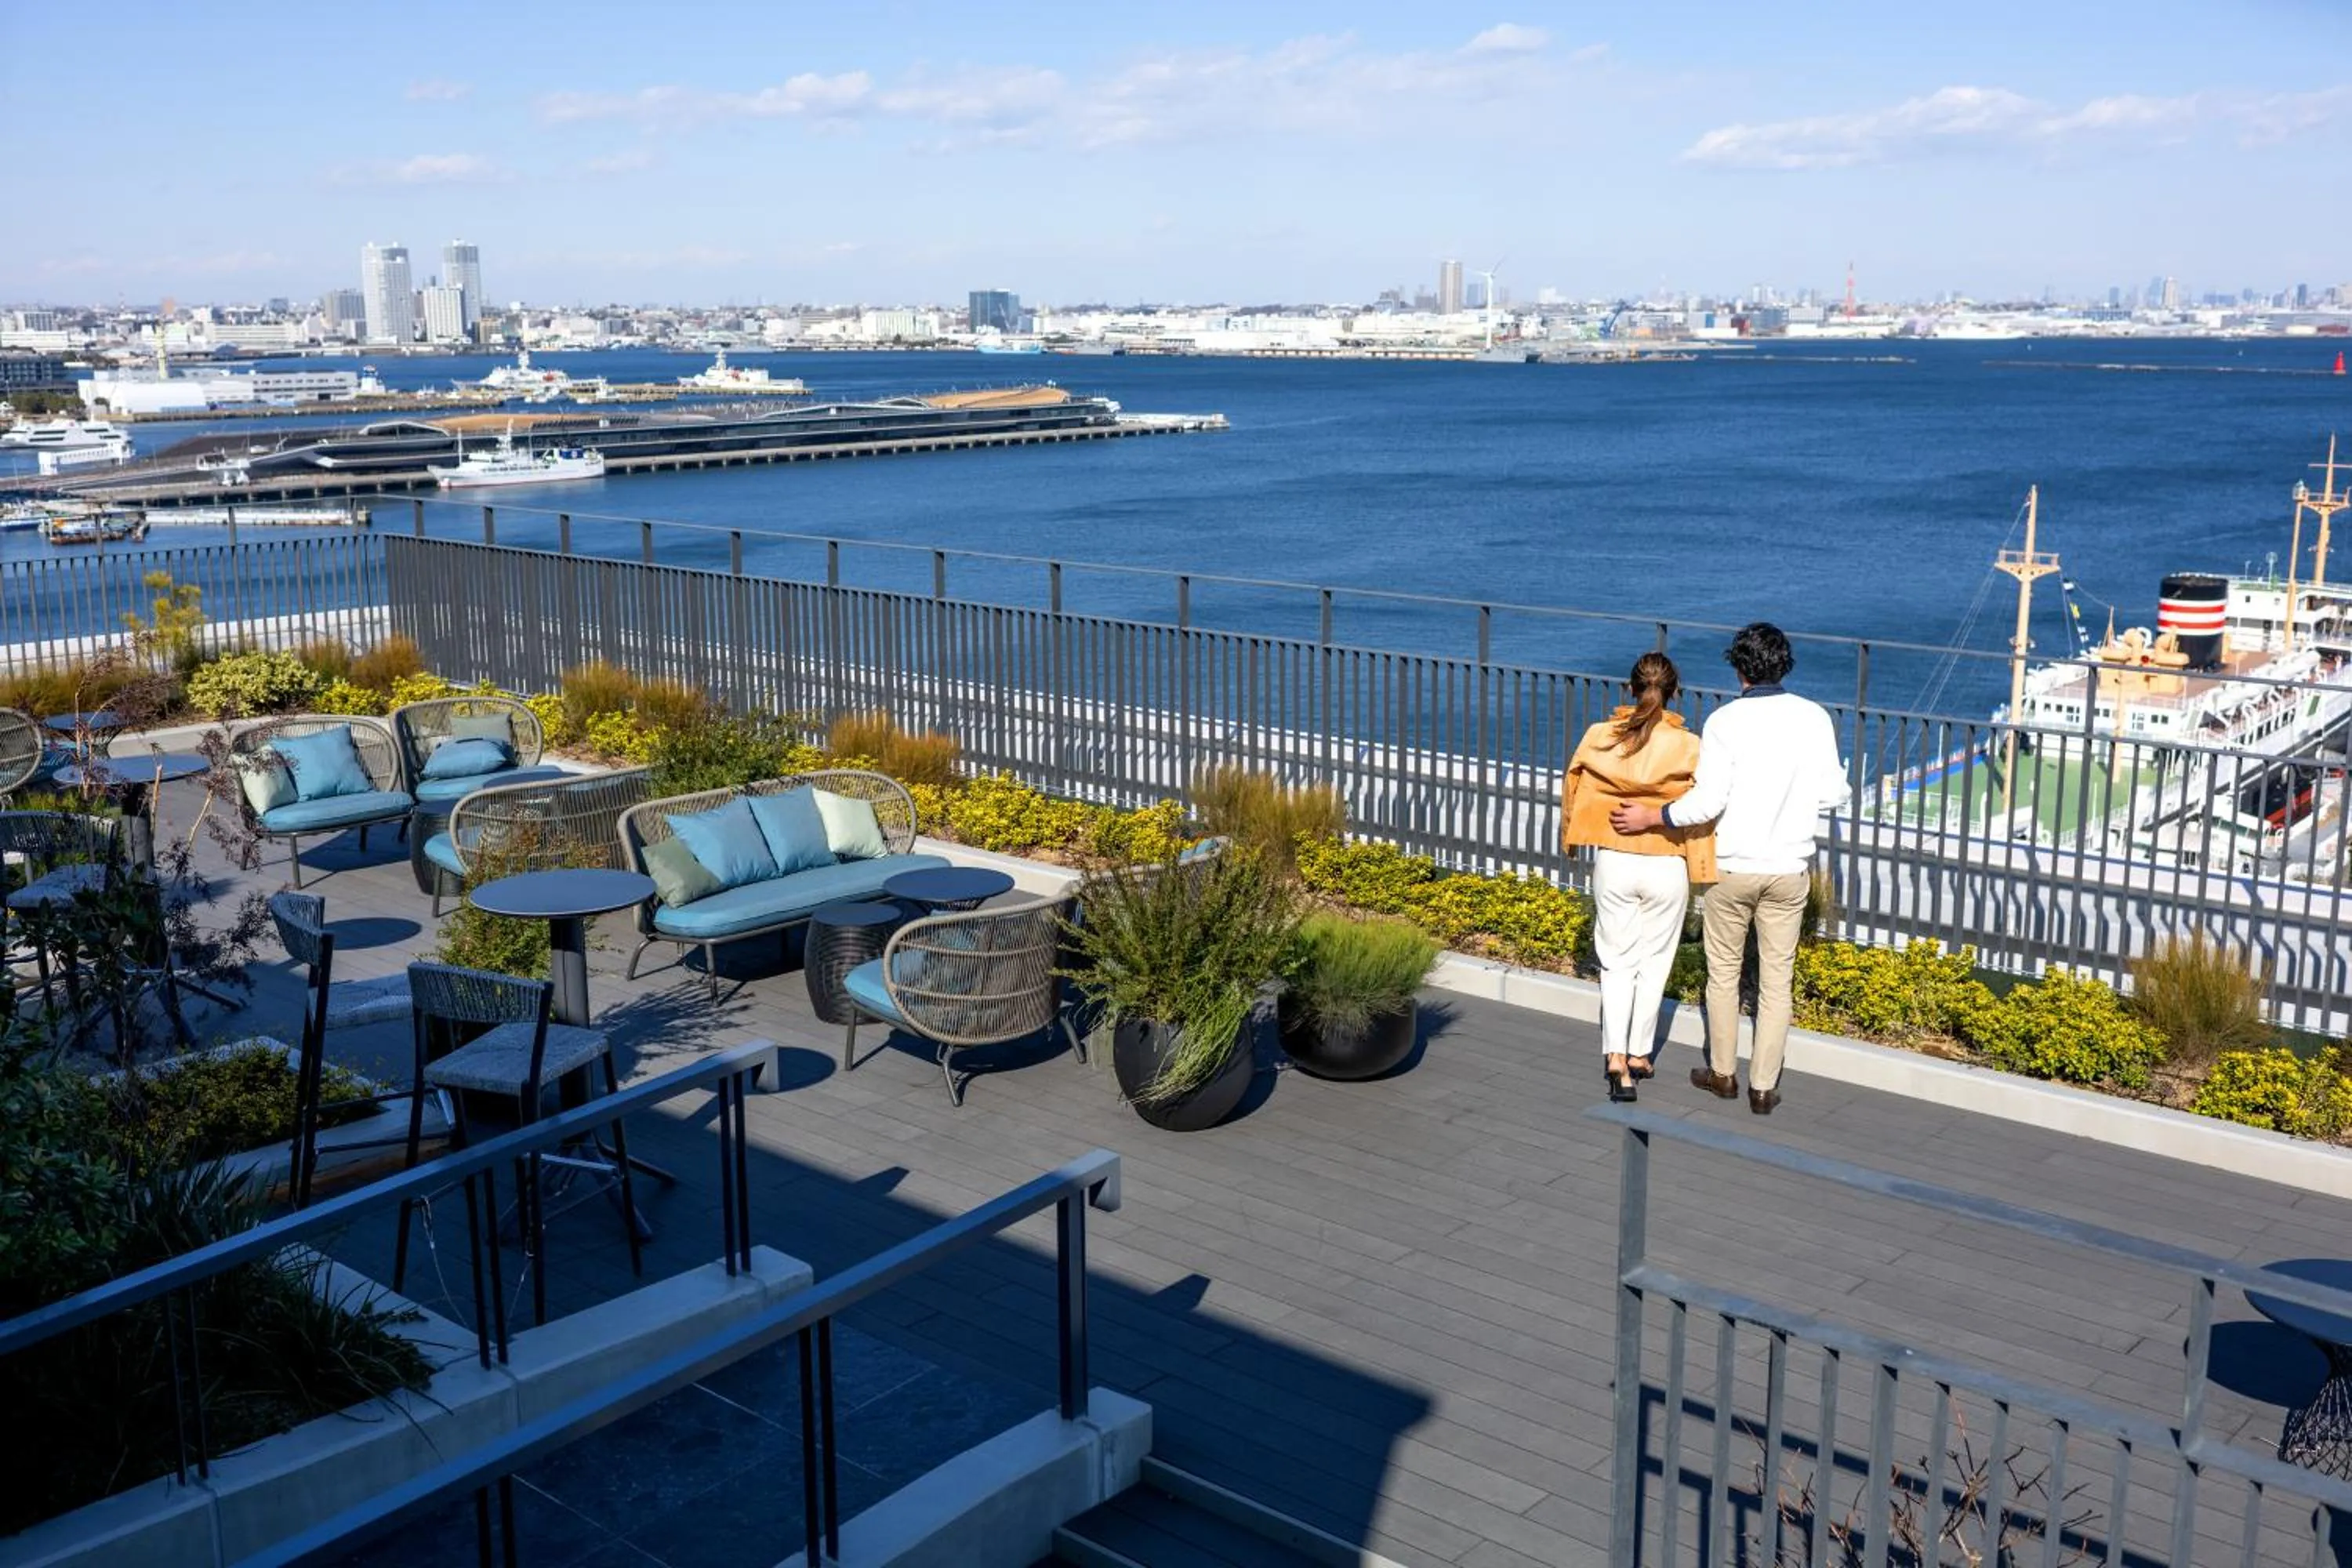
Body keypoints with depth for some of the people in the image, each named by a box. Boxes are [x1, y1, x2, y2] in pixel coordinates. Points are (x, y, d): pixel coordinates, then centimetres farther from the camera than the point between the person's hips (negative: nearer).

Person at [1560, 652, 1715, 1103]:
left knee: (1616, 961, 10)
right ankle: (1639, 1053, 23)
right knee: (1653, 962, 15)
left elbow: (1573, 792, 4)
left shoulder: (1598, 738, -7)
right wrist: (1701, 871, 1)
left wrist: (1573, 841, 21)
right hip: (1666, 868, -1)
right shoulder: (1688, 748, -12)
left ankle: (1615, 1054, -4)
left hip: (1612, 863, 1)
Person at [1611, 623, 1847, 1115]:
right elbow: (1831, 793, -1)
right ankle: (1764, 1087, 14)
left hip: (1733, 866, -2)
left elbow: (1707, 801, -18)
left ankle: (1723, 1073, 26)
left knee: (1724, 972, 15)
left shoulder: (1726, 721, -13)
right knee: (1776, 981, 9)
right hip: (1789, 868, 2)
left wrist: (1650, 817, -6)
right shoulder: (1814, 718, -4)